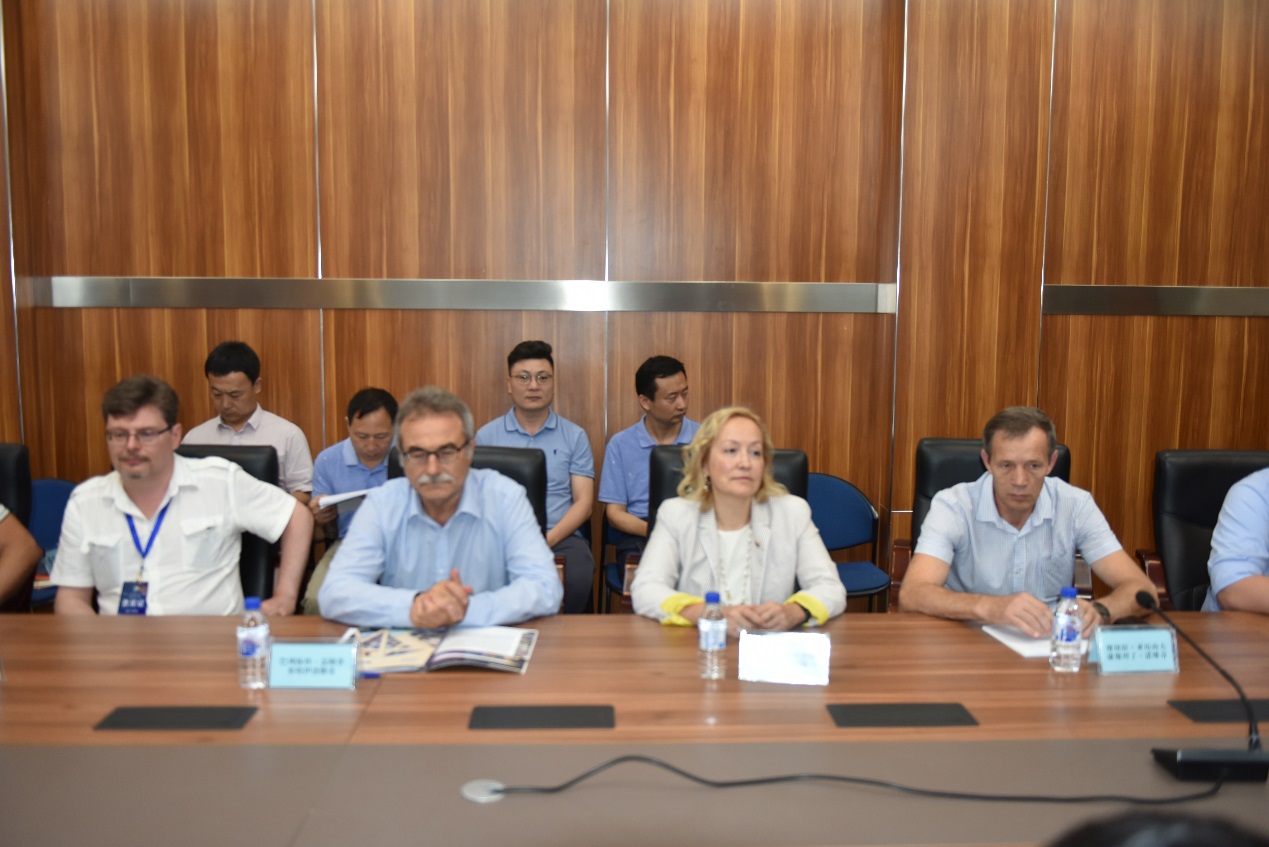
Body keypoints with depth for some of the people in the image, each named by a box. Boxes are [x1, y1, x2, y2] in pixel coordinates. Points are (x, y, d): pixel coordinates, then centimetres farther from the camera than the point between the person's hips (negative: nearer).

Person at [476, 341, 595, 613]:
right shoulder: (486, 435, 12)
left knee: (577, 578, -33)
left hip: (560, 537, 1)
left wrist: (547, 539, -12)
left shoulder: (575, 436, 12)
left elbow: (583, 501, 6)